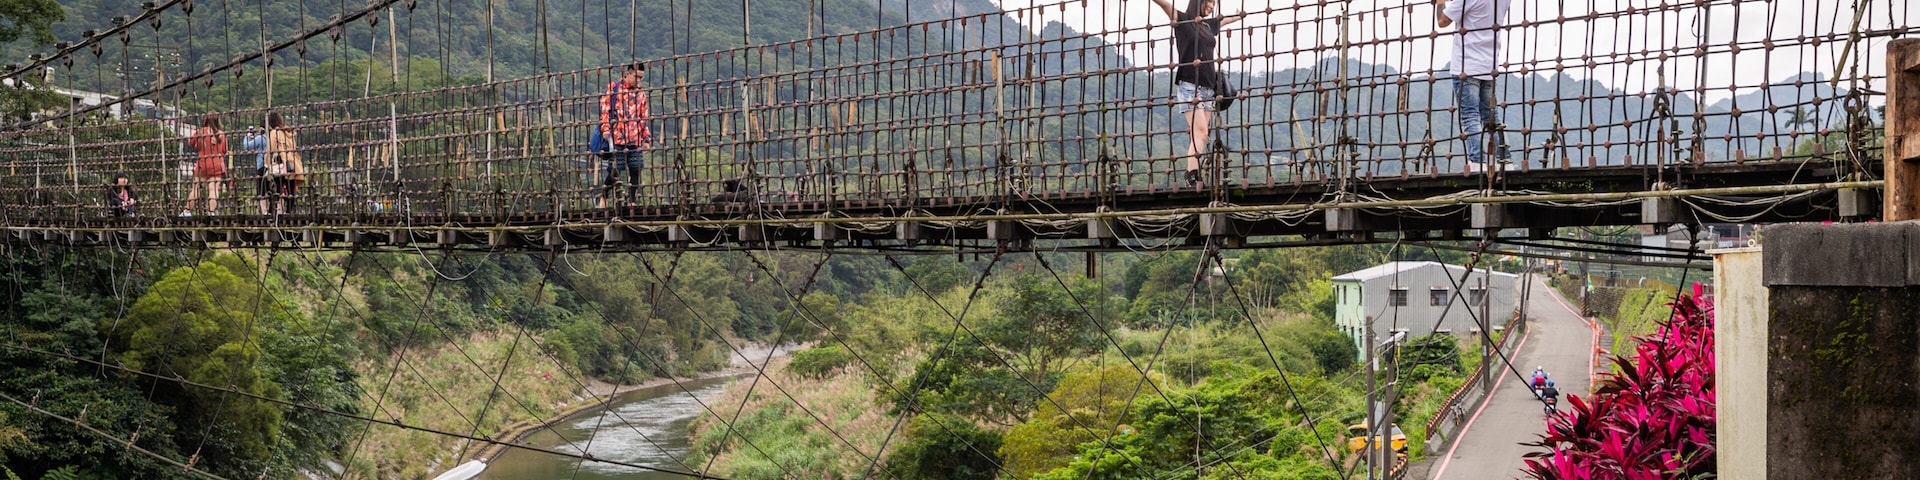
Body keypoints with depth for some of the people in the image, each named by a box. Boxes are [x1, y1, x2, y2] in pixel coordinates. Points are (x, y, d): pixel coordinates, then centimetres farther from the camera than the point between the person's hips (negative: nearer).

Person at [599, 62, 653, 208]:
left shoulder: (641, 94, 18)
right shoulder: (613, 88, 4)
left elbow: (644, 118, 20)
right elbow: (604, 109, 0)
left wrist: (647, 138, 13)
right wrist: (605, 129, -10)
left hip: (635, 139, 5)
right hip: (617, 137, -5)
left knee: (635, 170, 1)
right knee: (616, 170, -5)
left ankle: (631, 201, 9)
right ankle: (603, 197, 13)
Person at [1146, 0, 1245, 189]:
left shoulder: (1209, 25, 17)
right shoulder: (1182, 20, 0)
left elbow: (1227, 19, 39)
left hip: (1208, 87, 7)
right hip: (1188, 85, -7)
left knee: (1200, 135, 0)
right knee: (1200, 133, -17)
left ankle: (1192, 178, -2)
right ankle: (1193, 178, -22)